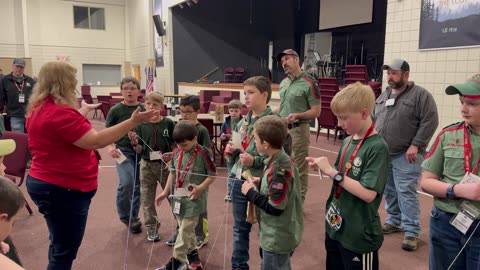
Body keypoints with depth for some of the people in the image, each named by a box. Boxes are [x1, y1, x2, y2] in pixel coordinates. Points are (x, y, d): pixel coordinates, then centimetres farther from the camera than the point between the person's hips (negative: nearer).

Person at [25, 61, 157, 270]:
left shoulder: (39, 108, 8)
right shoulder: (59, 112, -25)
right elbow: (95, 141, -29)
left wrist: (84, 110, 36)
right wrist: (133, 122, -27)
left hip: (49, 184, 11)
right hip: (62, 189, -11)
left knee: (60, 246, 26)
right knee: (64, 251, 4)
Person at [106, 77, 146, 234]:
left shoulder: (144, 110, 3)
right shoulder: (115, 110, -5)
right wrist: (110, 147, -21)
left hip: (142, 152, 3)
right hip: (123, 151, -3)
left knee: (138, 185, 10)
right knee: (126, 182, -20)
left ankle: (133, 217, 29)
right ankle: (125, 215, 5)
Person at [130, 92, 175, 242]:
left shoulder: (168, 123, -6)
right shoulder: (141, 125, -2)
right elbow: (139, 150, 1)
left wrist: (173, 154, -18)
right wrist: (134, 143, -19)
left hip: (165, 164, -2)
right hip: (147, 165, 2)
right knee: (147, 198, 11)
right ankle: (152, 227, 27)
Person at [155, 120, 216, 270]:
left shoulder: (203, 153, -15)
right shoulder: (177, 153, 3)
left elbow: (213, 174, -9)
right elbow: (173, 173, 13)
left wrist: (200, 188, -21)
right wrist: (165, 192, 12)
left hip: (194, 198, -6)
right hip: (179, 197, 6)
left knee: (185, 230, -1)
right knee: (186, 228, 17)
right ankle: (192, 252, 35)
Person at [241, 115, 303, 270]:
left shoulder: (279, 169, -29)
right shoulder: (282, 160, -1)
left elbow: (274, 208, -27)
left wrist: (250, 192, -17)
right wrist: (261, 182, 0)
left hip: (277, 239, -9)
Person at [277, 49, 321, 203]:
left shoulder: (309, 83, -11)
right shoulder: (283, 82, 12)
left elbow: (316, 111, -12)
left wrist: (297, 116, -25)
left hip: (298, 130, -7)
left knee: (299, 170, 1)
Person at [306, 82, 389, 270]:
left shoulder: (377, 148, -19)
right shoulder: (347, 142, 3)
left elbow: (368, 194, -25)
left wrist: (332, 172, -23)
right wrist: (323, 168, -5)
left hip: (359, 236, -7)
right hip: (335, 228, 7)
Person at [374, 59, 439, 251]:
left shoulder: (420, 95, -7)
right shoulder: (384, 95, 13)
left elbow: (430, 121, -13)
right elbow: (374, 120, 20)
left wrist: (415, 145, -17)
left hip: (405, 155, -6)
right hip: (383, 154, 6)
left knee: (406, 192, -6)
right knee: (389, 191, 14)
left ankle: (411, 231, 2)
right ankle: (394, 221, 29)